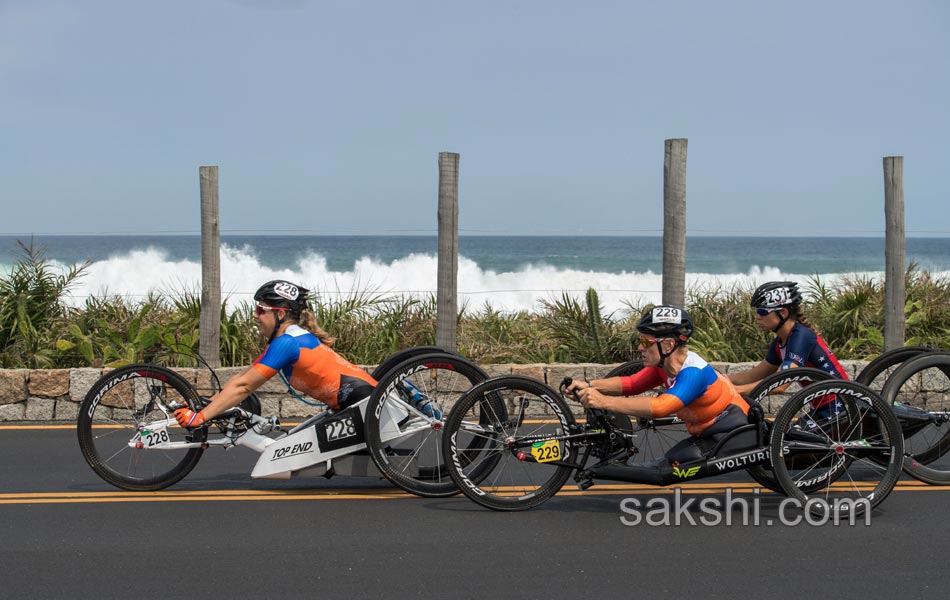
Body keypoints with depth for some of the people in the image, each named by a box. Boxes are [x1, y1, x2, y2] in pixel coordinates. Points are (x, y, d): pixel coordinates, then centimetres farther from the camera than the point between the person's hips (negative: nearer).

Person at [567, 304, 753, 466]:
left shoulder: (694, 372, -29)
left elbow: (661, 406, -41)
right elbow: (630, 383, -5)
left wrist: (605, 402, -45)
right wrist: (590, 386, -21)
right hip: (706, 436, 9)